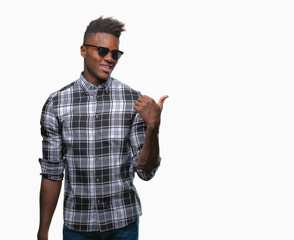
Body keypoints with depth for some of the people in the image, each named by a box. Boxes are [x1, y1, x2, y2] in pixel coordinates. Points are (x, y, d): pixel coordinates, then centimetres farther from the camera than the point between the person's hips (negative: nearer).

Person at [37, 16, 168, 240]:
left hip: (124, 222, 0)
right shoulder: (56, 104, -6)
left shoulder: (133, 100, -7)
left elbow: (146, 171, -7)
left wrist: (153, 127, -23)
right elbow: (52, 173, -1)